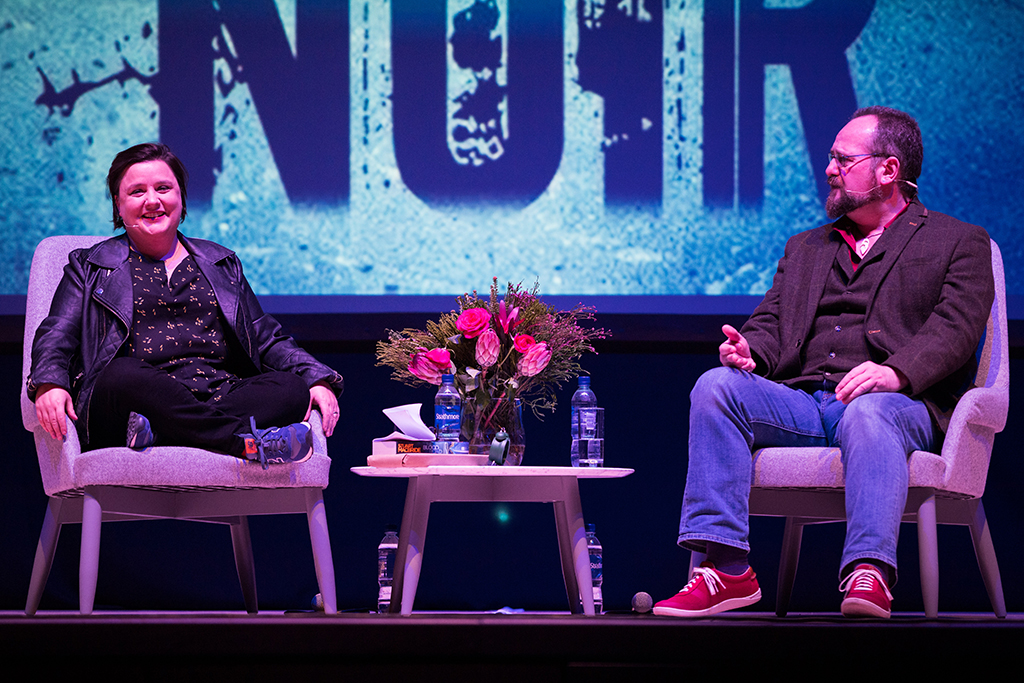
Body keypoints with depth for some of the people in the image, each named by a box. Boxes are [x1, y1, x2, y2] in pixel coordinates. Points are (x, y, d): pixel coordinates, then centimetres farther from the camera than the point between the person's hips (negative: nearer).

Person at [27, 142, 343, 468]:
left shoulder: (221, 264, 29)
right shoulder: (88, 267, 21)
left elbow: (266, 337, 26)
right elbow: (56, 337, 10)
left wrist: (318, 379, 6)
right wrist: (49, 384, -15)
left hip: (221, 397, 3)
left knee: (293, 389, -28)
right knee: (124, 376, -38)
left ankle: (158, 434, -48)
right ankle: (247, 441, -52)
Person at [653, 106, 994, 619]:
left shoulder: (959, 244, 13)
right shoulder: (804, 249, 32)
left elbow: (955, 327, -3)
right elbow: (770, 322, 22)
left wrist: (897, 371, -23)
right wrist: (748, 350, -4)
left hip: (897, 401, -5)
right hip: (800, 403, 5)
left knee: (867, 415, -40)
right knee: (716, 387, -23)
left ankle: (869, 575, -54)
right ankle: (726, 567, -31)